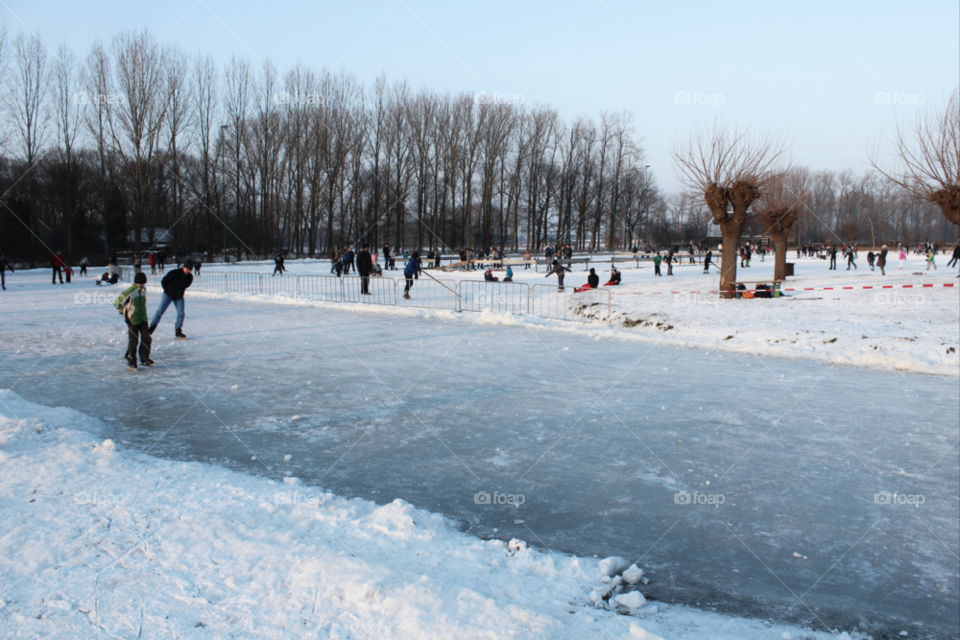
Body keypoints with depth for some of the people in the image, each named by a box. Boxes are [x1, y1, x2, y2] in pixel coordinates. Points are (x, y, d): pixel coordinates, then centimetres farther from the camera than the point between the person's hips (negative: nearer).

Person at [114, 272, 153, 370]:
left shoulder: (143, 289, 5)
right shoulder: (129, 292, -19)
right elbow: (117, 302, -12)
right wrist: (123, 311, -3)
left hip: (143, 318, 7)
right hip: (132, 320, -6)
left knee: (146, 338, 4)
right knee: (133, 341, -2)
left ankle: (144, 359, 16)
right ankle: (131, 362, 9)